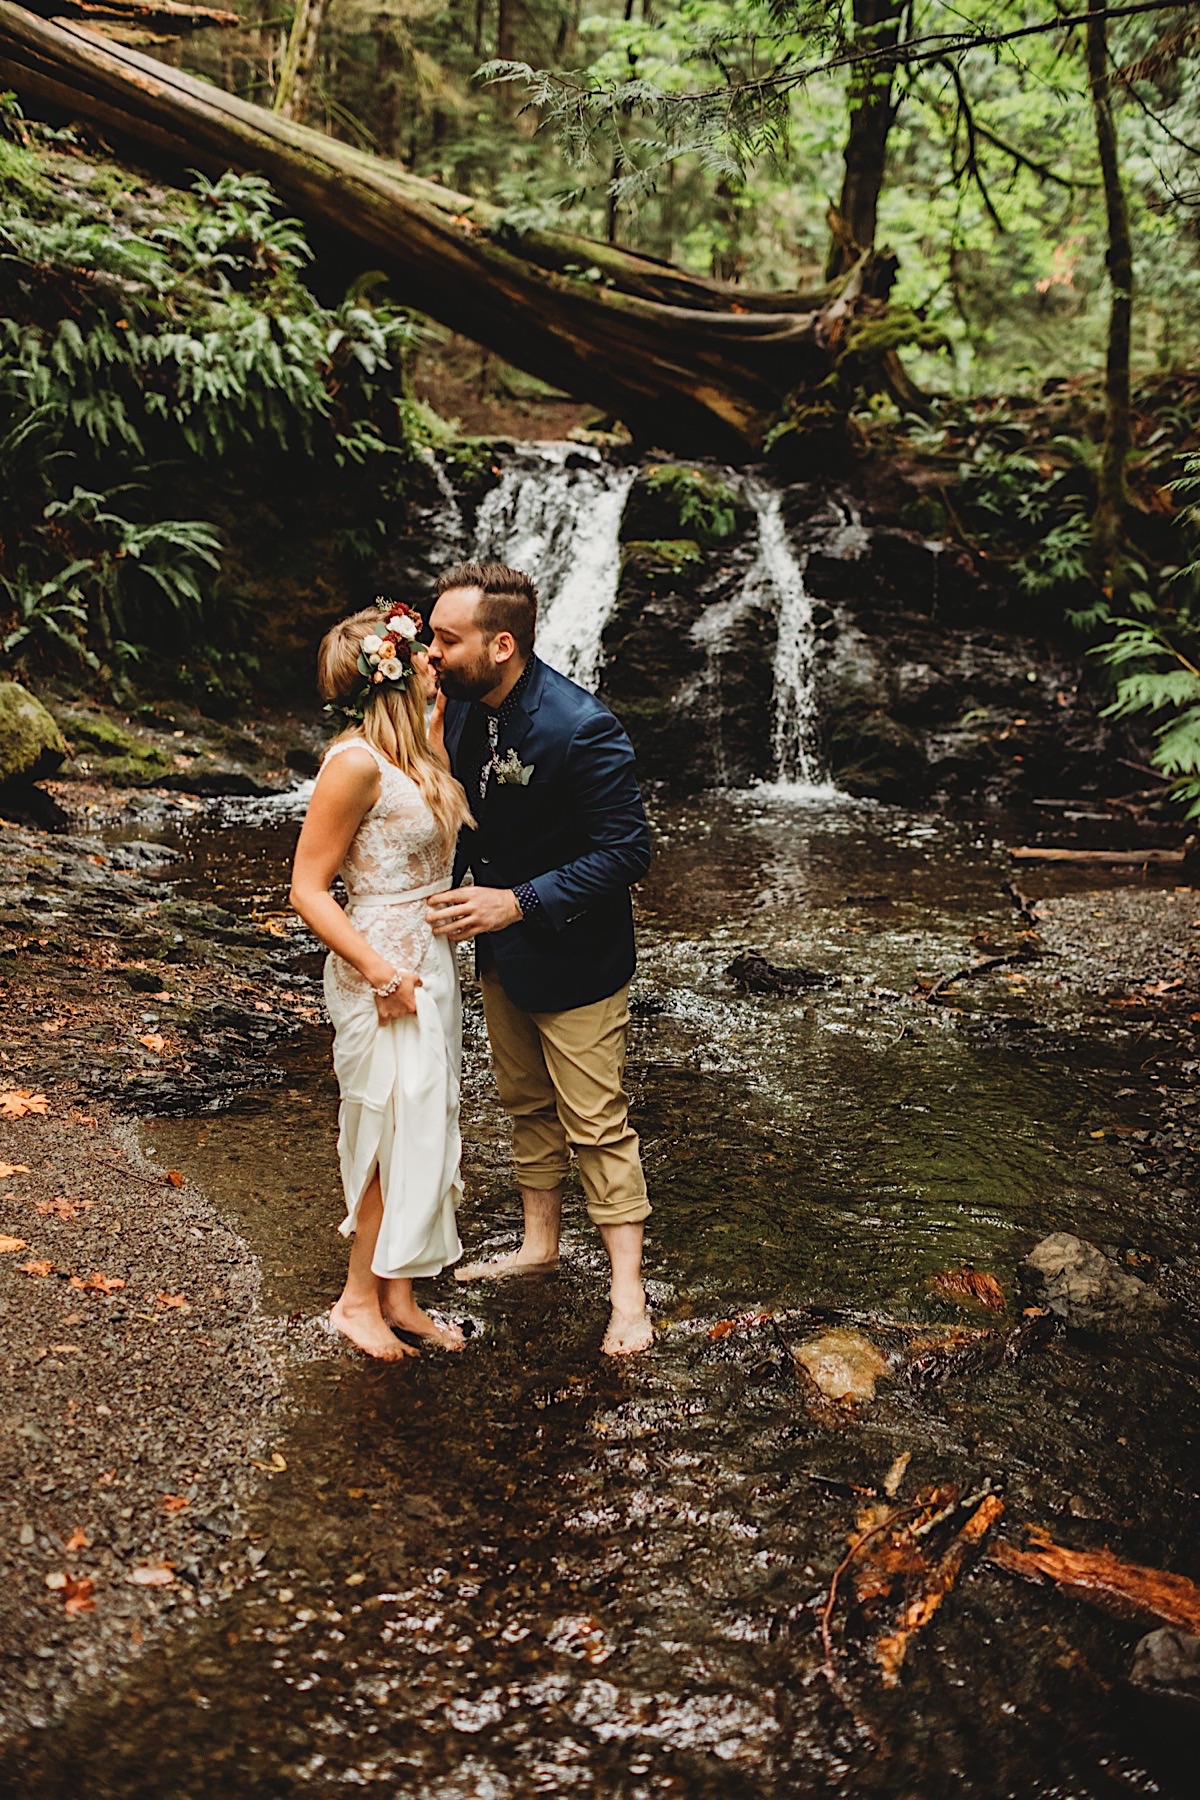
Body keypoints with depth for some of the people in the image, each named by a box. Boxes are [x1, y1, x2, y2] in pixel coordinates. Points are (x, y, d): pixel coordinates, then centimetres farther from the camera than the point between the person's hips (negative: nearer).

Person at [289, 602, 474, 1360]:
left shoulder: (416, 750, 7)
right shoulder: (357, 762, -19)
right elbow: (308, 887, -17)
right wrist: (378, 969, -23)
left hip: (431, 964, 9)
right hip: (384, 971, -9)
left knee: (424, 1132, 15)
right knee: (399, 1135, 1)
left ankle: (399, 1296, 28)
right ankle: (360, 1299, 19)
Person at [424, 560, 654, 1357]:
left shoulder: (581, 728, -28)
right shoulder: (462, 708, -4)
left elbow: (627, 851, -24)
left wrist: (519, 903, -28)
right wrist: (458, 891, -3)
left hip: (574, 960, -8)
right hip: (502, 952, 8)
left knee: (596, 1126, 1)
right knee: (527, 1107, 21)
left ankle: (628, 1293, 14)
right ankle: (540, 1243, 40)